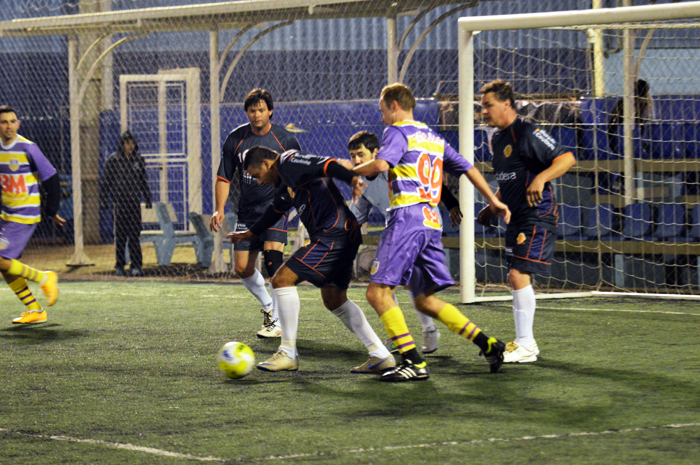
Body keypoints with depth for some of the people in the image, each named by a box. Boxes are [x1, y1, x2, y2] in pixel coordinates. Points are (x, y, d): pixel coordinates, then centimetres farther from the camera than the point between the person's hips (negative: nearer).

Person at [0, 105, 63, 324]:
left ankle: (45, 278, 4)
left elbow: (51, 178, -8)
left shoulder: (27, 148, -14)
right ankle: (35, 311, 13)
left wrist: (52, 211, -3)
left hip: (25, 215, -7)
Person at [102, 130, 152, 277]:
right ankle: (120, 266, 9)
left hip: (134, 201, 2)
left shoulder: (138, 159, 9)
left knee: (135, 234, 0)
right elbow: (106, 181, 3)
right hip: (119, 201, -2)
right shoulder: (113, 159, 1)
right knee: (120, 234, 2)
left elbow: (144, 181, 17)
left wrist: (147, 199, 15)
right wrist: (104, 200, -1)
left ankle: (136, 265, 2)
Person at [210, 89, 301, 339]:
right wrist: (220, 209, -5)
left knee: (273, 255, -23)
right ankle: (269, 306, 30)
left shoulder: (285, 139, -4)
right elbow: (224, 178, 6)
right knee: (242, 268, 2)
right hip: (247, 212, 4)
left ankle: (278, 321, -17)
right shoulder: (236, 139, 2)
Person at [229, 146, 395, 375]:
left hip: (334, 234, -11)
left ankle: (288, 354, -5)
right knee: (334, 300, 17)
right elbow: (277, 209, 42)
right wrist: (251, 233, 56)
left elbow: (325, 165, -22)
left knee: (282, 279, -8)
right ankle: (380, 356, 14)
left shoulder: (289, 163, -6)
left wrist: (352, 178, -40)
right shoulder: (285, 182, 25)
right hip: (345, 236, 11)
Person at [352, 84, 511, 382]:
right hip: (432, 221, 9)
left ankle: (414, 362, -19)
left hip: (407, 216, -9)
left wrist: (351, 170, -1)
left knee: (378, 292, -10)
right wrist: (493, 200, 34)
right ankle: (488, 344, 9)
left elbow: (381, 164, -19)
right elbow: (467, 168, 26)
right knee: (425, 300, 15)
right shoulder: (434, 138, 23)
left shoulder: (398, 132, -1)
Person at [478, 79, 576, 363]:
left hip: (538, 215, -10)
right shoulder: (496, 138, 15)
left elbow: (567, 158, -20)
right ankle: (524, 341, 21)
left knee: (519, 275, -16)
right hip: (516, 218, 10)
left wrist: (541, 178, -32)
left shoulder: (527, 133, -14)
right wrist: (492, 206, 17)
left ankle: (525, 346, -12)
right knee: (515, 278, 12)